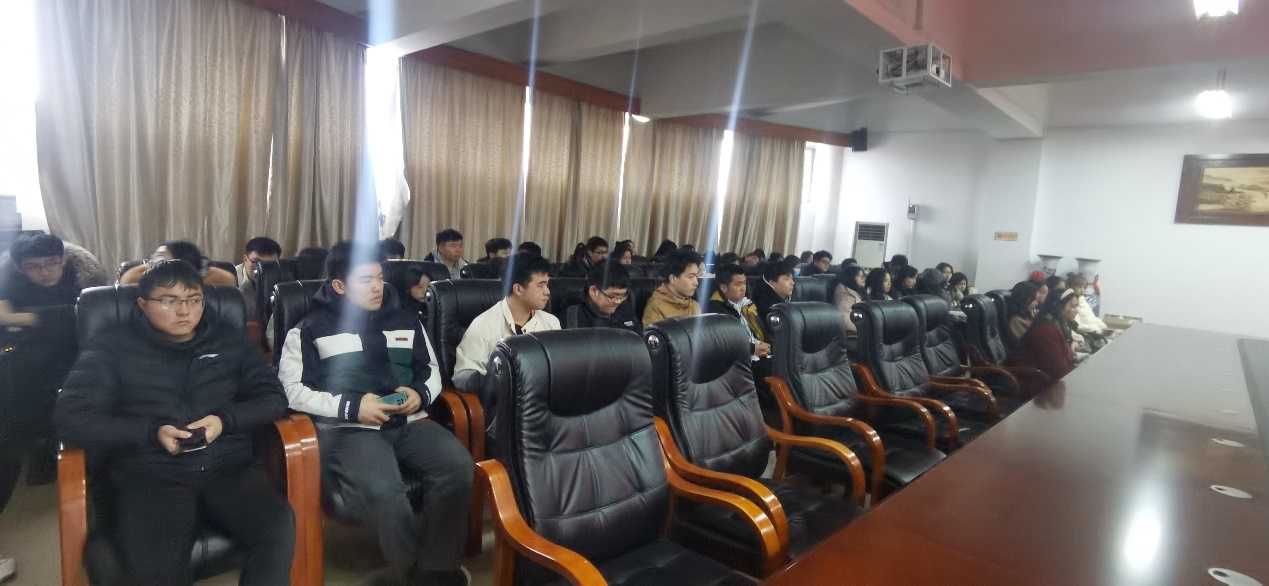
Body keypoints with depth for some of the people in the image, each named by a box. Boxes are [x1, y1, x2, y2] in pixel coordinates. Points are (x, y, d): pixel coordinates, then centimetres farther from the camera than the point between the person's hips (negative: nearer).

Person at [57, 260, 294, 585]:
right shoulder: (111, 349, 11)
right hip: (150, 472, -1)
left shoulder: (231, 343, 17)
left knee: (278, 533, -30)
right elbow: (73, 419, 1)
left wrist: (225, 420, -8)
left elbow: (273, 397, 11)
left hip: (229, 464, 2)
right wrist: (153, 432, -12)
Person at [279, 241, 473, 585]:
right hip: (349, 429, -3)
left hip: (410, 423, 4)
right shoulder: (310, 330, 8)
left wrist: (420, 395, 0)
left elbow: (432, 371, 23)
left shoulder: (406, 322, 20)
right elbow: (292, 389, -1)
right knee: (381, 490, -35)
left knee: (458, 466, -26)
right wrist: (351, 406, -12)